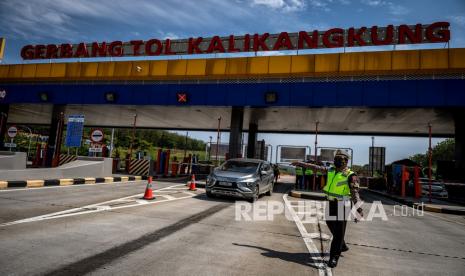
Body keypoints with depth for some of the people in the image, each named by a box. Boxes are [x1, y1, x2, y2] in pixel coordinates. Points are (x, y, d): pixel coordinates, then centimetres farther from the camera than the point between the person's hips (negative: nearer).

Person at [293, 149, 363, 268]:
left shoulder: (350, 176, -15)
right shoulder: (331, 170, 5)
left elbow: (355, 193, -24)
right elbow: (316, 167, 16)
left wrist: (359, 210, -34)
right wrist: (302, 164, 21)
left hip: (342, 205, -7)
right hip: (331, 204, 7)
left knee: (339, 231, -2)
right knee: (330, 224, 19)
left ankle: (334, 257, 5)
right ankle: (342, 246, 42)